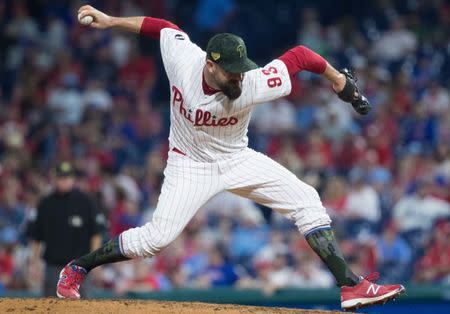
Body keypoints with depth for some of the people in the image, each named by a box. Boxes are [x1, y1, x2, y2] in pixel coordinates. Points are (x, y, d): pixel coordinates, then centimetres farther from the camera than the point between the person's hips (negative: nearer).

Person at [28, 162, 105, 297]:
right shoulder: (45, 203, 6)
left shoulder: (85, 202, 1)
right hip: (53, 265, 2)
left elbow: (96, 232, 2)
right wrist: (34, 260, 5)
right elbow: (35, 235, 10)